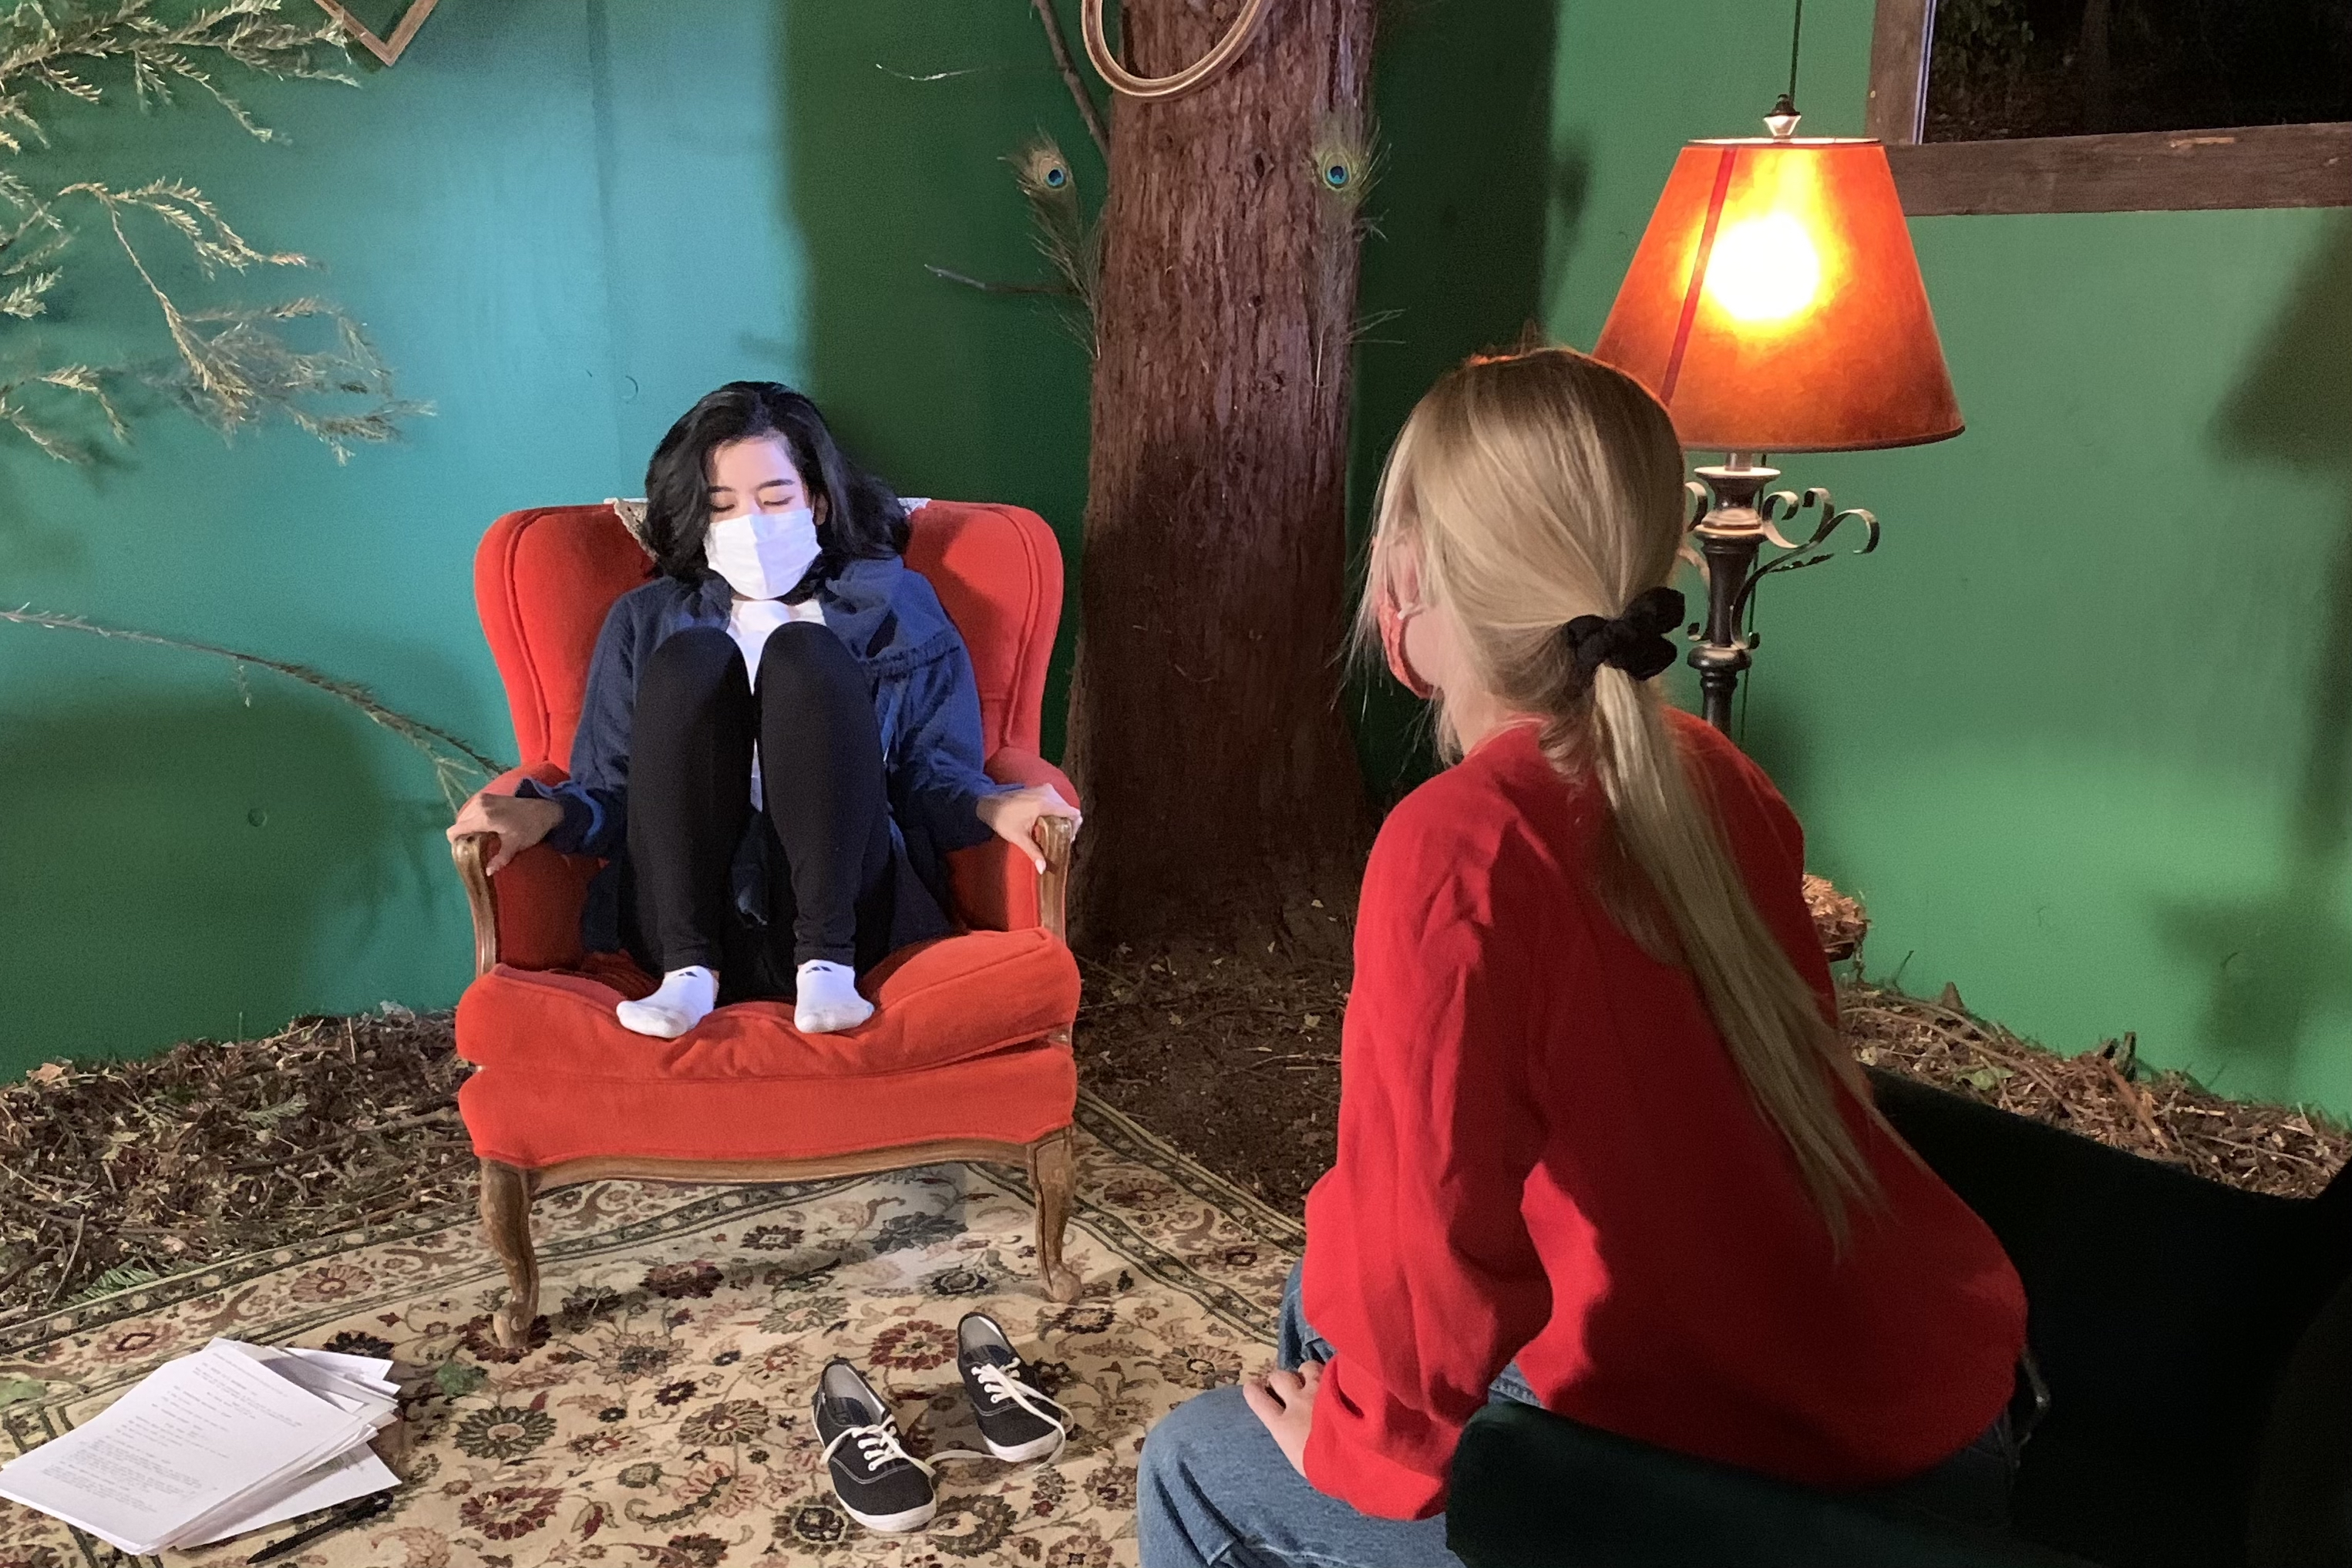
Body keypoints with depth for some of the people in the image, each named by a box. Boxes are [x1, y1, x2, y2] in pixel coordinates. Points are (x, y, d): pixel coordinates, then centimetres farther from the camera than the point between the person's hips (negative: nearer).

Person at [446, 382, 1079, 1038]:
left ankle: (826, 962, -29)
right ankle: (688, 969, -25)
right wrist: (547, 812, -8)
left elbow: (934, 773, 10)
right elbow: (611, 792, 15)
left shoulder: (898, 606, 19)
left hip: (846, 911, -1)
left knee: (804, 653, -22)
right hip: (684, 917, 1)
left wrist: (987, 806, -14)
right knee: (692, 657, -20)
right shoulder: (647, 621, 23)